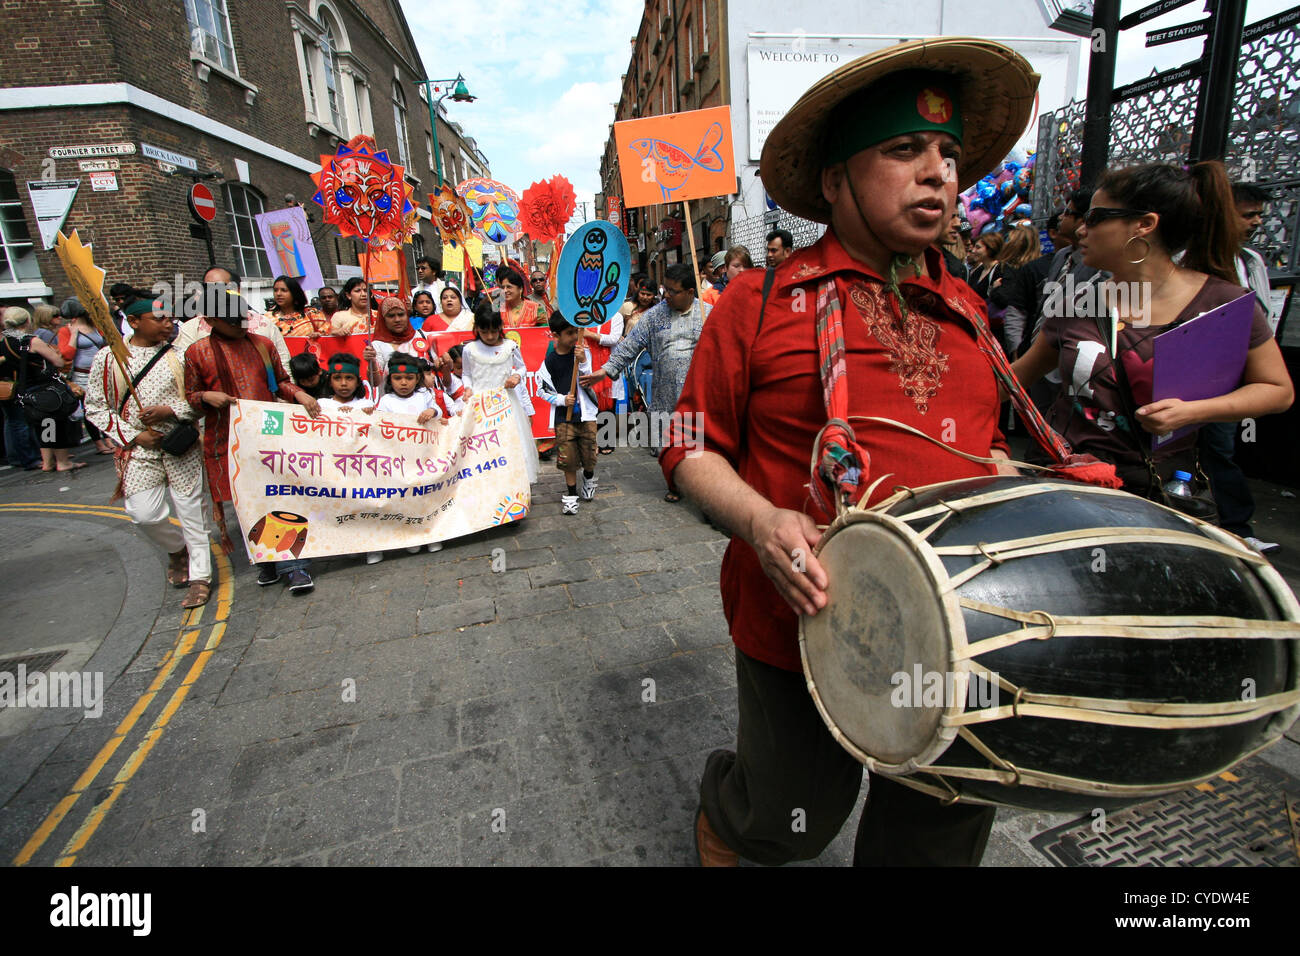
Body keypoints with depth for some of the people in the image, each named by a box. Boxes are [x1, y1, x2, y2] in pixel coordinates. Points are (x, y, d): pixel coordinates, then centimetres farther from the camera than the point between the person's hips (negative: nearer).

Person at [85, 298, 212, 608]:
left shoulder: (179, 354, 3)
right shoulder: (107, 358, 2)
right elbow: (95, 408, 5)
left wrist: (170, 410, -13)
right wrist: (134, 435, -7)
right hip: (138, 449, 0)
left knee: (190, 508, 2)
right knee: (145, 514, -7)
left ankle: (200, 576, 13)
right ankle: (177, 549, 26)